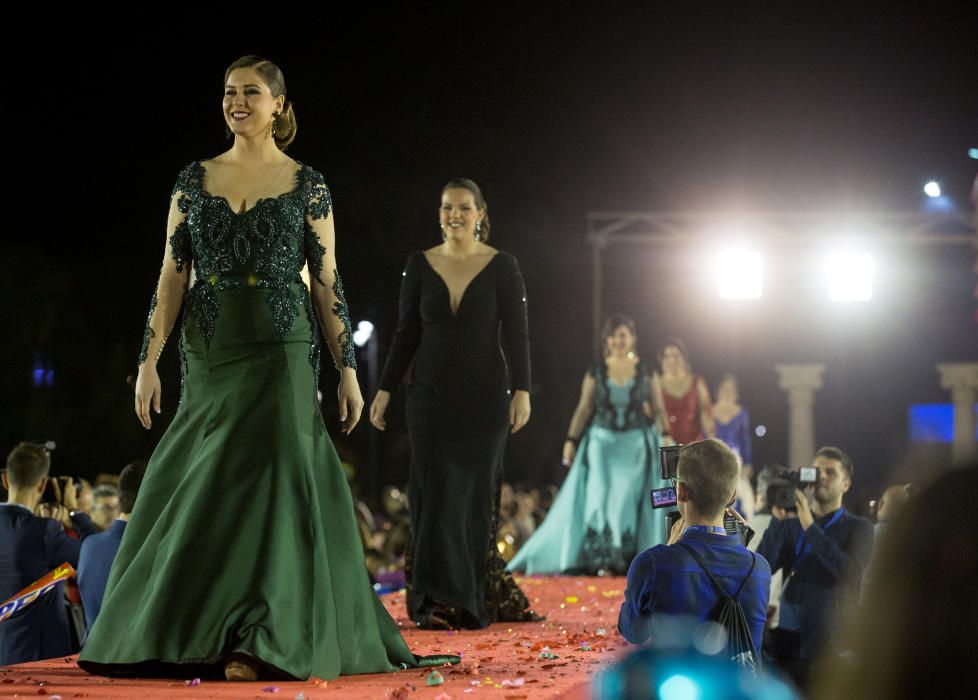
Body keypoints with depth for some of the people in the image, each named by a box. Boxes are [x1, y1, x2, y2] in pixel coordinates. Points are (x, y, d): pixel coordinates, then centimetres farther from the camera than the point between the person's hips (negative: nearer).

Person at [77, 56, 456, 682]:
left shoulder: (307, 185, 2)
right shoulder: (195, 181, 8)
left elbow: (327, 282, 3)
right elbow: (172, 277, 6)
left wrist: (348, 370, 0)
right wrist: (149, 361, -1)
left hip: (280, 354, -3)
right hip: (210, 354, 3)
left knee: (268, 482, -10)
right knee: (199, 489, 3)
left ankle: (264, 642, -10)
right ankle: (194, 635, 14)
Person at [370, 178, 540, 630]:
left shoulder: (502, 267, -2)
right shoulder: (419, 266, 4)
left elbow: (516, 334, -4)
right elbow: (406, 334, 7)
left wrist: (521, 390, -13)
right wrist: (385, 390, 3)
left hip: (484, 396, -1)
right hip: (431, 394, 1)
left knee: (476, 495, 2)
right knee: (435, 492, -4)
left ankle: (473, 602, 9)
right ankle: (436, 602, -6)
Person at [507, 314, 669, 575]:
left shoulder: (646, 372, 4)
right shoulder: (596, 373, 4)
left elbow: (657, 409, 6)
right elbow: (584, 409, 5)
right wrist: (571, 440, -2)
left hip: (636, 444, 0)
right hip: (602, 442, 0)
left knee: (628, 498, -7)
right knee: (600, 497, -8)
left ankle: (626, 560, 0)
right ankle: (602, 560, -1)